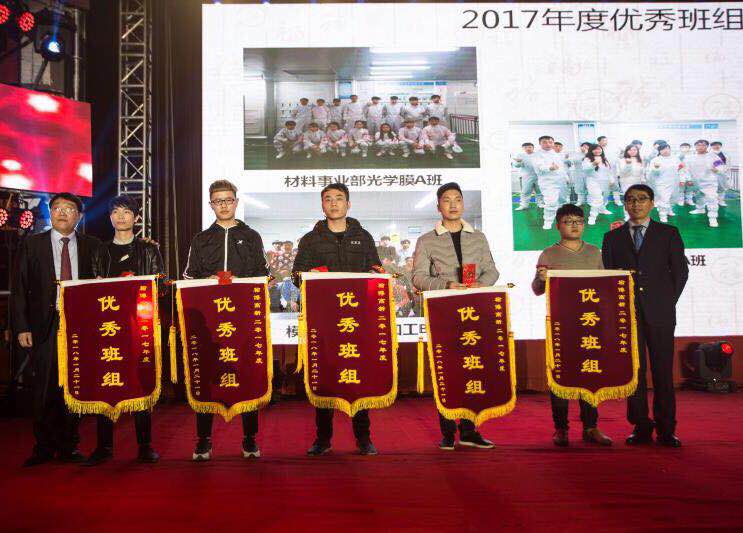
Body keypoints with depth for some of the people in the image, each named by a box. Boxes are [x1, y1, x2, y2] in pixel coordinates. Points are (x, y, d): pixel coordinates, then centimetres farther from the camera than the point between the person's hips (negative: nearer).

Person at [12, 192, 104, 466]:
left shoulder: (92, 246, 9)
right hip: (45, 326, 0)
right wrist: (21, 327, -4)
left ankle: (69, 447, 16)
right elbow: (19, 289, 4)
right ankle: (44, 448, 16)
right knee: (44, 389, 3)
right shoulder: (31, 245, 7)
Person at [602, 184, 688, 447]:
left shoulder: (668, 233, 10)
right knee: (633, 370, 1)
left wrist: (667, 302, 1)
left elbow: (680, 270, 8)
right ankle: (641, 427, 8)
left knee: (663, 369, -1)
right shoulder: (612, 237, 13)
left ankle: (666, 430, 6)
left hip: (659, 313, -1)